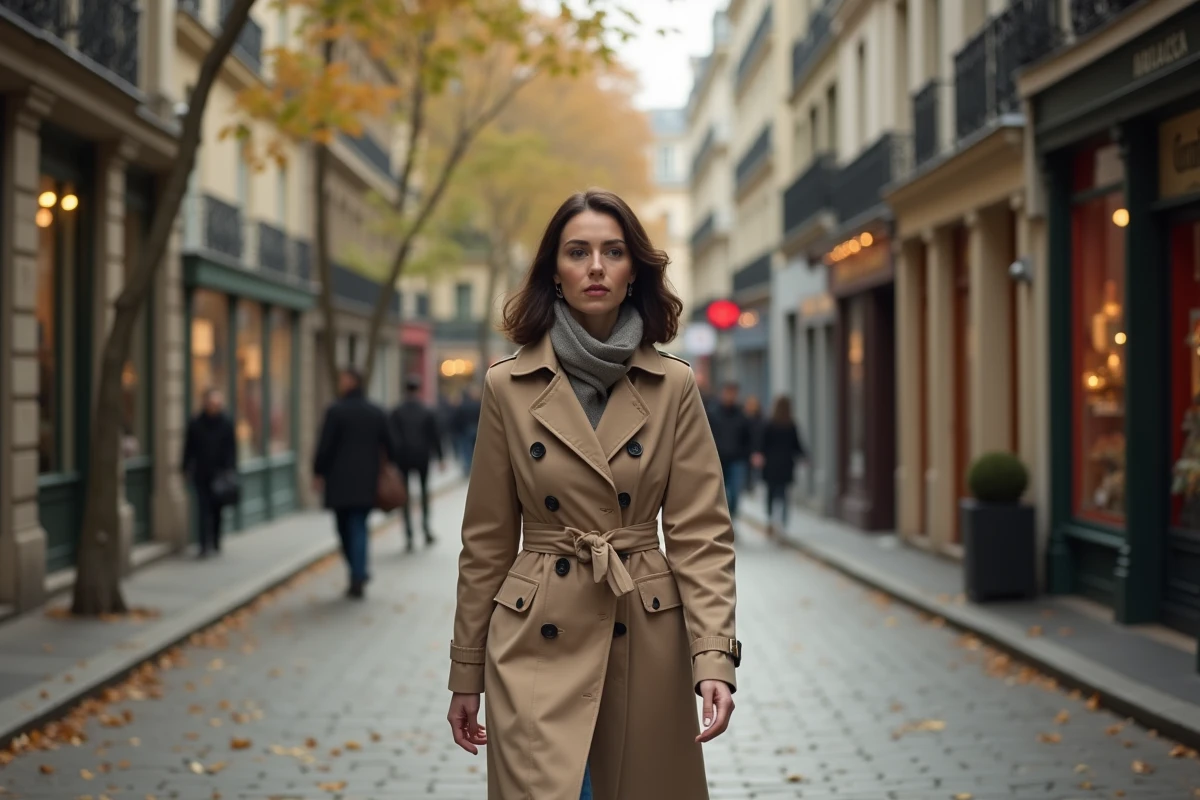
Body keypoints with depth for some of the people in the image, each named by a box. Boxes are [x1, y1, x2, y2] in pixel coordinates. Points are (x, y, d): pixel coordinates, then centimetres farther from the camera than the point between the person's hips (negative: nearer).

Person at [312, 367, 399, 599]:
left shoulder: (335, 412, -9)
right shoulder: (377, 413, 4)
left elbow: (325, 446, -11)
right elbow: (389, 446, 8)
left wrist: (318, 473, -1)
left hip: (339, 482, -3)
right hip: (366, 481, 3)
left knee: (345, 528, 11)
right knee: (359, 527, 4)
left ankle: (357, 573, 13)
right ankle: (358, 577, -5)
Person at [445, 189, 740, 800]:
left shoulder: (673, 387, 2)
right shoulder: (509, 387, 1)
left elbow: (701, 533, -2)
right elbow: (487, 541, 5)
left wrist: (714, 659, -14)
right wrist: (466, 674, 6)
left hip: (645, 641, 1)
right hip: (538, 643, -1)